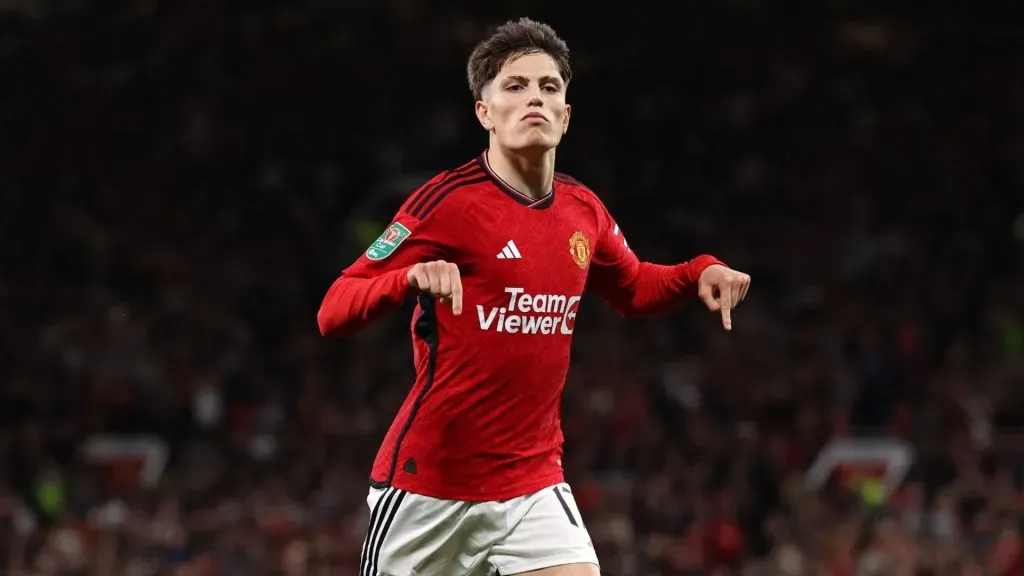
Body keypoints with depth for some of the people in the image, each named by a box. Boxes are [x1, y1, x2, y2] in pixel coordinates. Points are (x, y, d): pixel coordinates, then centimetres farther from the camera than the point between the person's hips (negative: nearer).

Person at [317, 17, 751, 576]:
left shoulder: (583, 211, 4)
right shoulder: (449, 200, -13)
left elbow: (633, 289, 26)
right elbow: (333, 312, -16)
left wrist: (700, 271, 6)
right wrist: (412, 278, -36)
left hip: (534, 483, 4)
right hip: (430, 485, -4)